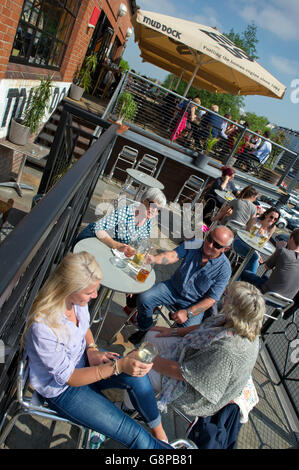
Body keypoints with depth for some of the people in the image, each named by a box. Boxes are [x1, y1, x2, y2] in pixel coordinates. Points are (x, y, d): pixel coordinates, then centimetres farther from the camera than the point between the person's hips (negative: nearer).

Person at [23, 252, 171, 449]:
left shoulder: (78, 299, -15)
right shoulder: (42, 327, -35)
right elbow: (69, 377, -25)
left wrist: (92, 350, -12)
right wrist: (118, 366, -33)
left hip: (83, 360, 6)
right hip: (62, 389, -5)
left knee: (137, 376, -19)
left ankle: (159, 432, 3)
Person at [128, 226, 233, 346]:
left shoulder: (224, 269, -15)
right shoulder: (194, 244, -9)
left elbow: (211, 299, -14)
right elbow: (173, 255, -22)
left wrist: (188, 313, -22)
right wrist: (154, 259, -43)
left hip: (193, 304, -3)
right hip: (174, 288, 3)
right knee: (144, 298, -15)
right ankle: (145, 331, 14)